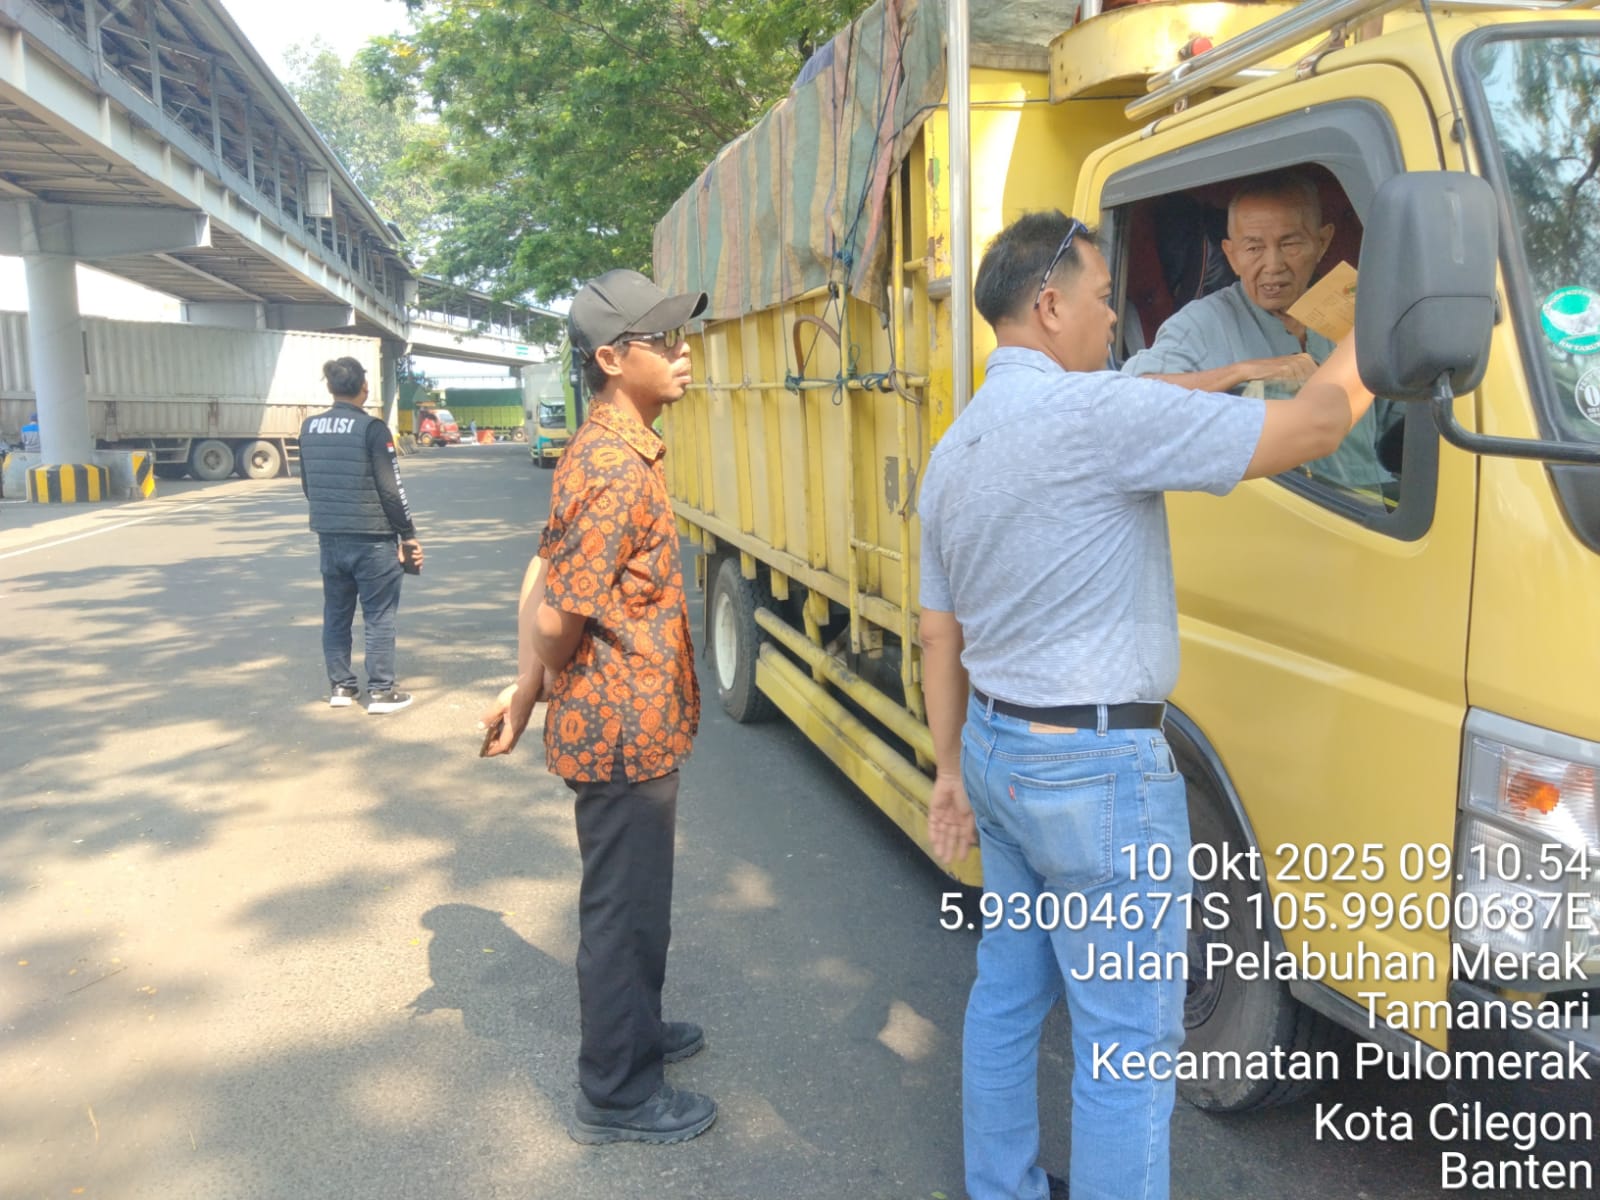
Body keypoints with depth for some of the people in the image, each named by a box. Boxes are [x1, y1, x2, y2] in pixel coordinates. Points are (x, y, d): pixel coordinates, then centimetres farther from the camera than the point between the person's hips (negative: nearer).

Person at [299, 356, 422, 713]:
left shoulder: (309, 428, 6)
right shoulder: (372, 428, -13)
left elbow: (307, 485, 15)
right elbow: (391, 489, -13)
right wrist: (408, 534, -5)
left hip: (329, 537, 6)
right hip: (372, 539, -6)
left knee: (335, 615, 15)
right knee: (379, 617, 2)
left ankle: (340, 687, 21)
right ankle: (381, 691, 5)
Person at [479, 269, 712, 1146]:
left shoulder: (604, 450, 8)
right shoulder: (619, 469, -24)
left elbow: (542, 577, 8)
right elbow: (559, 618, -24)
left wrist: (530, 688, 2)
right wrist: (537, 690, -5)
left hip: (624, 723, 9)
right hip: (626, 731, -9)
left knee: (634, 897, 24)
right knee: (624, 905, 6)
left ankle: (633, 1031, 44)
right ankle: (616, 1096, 23)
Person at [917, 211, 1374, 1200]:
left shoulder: (953, 451, 9)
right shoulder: (1096, 414, -19)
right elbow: (1314, 427, -15)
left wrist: (953, 769, 20)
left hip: (996, 749, 9)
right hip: (1097, 775, -9)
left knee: (1007, 992, 21)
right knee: (1128, 1038, 4)